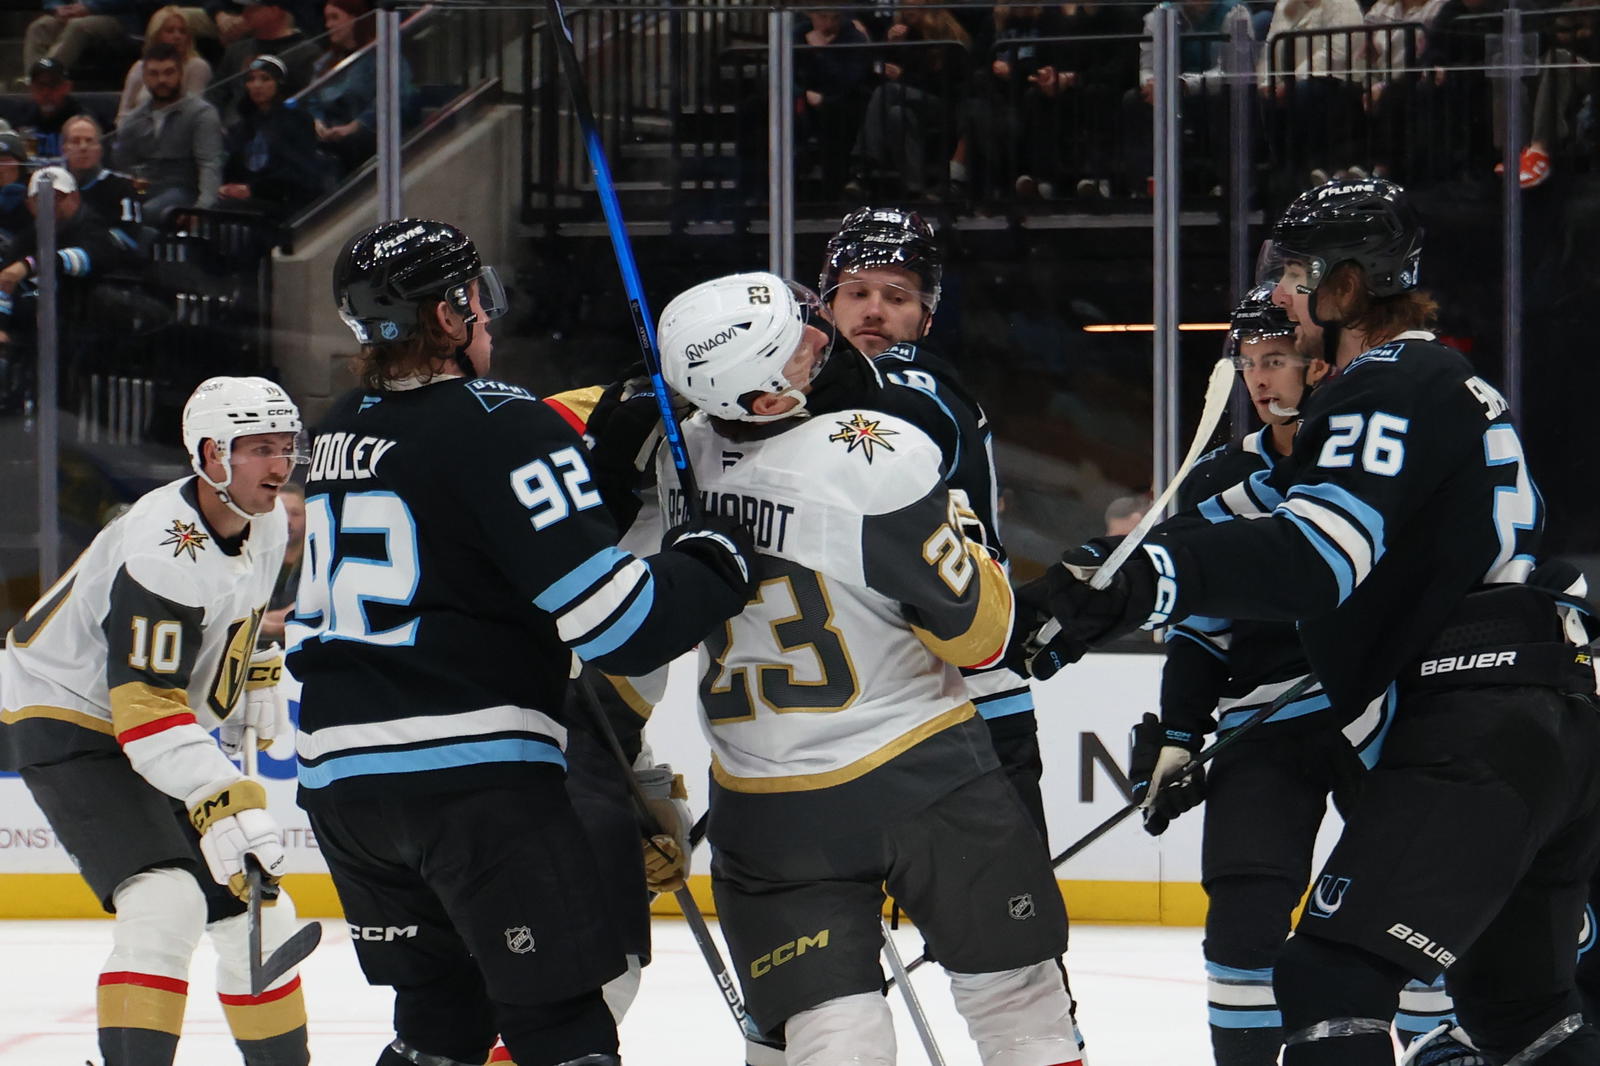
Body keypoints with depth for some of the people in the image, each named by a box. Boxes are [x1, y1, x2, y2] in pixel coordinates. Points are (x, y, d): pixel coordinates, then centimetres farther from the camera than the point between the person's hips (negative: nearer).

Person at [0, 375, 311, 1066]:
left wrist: (259, 675, 15)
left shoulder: (266, 524, -1)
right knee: (167, 901, -29)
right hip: (66, 719, -9)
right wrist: (224, 804, -41)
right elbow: (145, 706, -35)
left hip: (159, 734, 9)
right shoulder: (165, 549, -29)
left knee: (256, 909, 9)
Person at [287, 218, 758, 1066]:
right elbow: (610, 616, -17)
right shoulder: (501, 428, -12)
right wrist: (717, 563, -3)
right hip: (473, 774, -8)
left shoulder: (338, 435, 14)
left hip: (340, 774, 8)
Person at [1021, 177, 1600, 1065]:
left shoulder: (1391, 386, -8)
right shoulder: (1440, 382, 25)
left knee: (1332, 980, -16)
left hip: (1474, 735, -11)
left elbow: (1321, 555, -26)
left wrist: (1137, 581, -38)